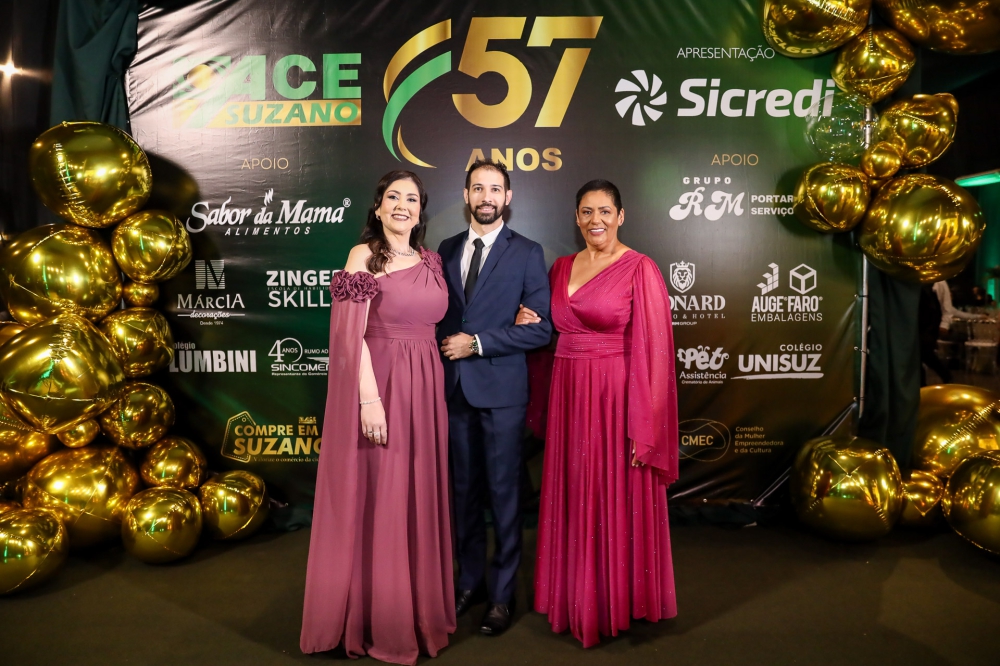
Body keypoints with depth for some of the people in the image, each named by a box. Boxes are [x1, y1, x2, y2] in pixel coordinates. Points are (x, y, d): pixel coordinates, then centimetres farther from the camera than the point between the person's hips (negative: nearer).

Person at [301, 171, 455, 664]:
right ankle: (378, 622, 22)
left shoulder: (431, 262, 12)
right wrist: (370, 398, -19)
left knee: (419, 498, 13)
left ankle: (421, 608, 31)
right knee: (376, 501, 4)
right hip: (377, 386, -5)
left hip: (424, 389, 6)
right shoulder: (364, 255, -6)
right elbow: (351, 335, -11)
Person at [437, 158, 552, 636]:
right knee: (463, 490, 13)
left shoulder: (526, 253, -3)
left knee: (503, 492, 4)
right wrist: (445, 346, -3)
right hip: (454, 386, 4)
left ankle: (503, 595, 18)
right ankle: (470, 582, 29)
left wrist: (478, 343, -13)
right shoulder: (447, 250, 11)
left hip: (500, 387, -4)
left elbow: (542, 327, -8)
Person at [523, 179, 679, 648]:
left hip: (615, 398, -6)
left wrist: (643, 427, -15)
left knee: (617, 499, 5)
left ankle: (620, 601, 26)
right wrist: (527, 322, -1)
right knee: (574, 499, 14)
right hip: (568, 397, 6)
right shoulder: (561, 267, 10)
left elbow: (652, 351, -12)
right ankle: (578, 597, 33)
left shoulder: (639, 269, -8)